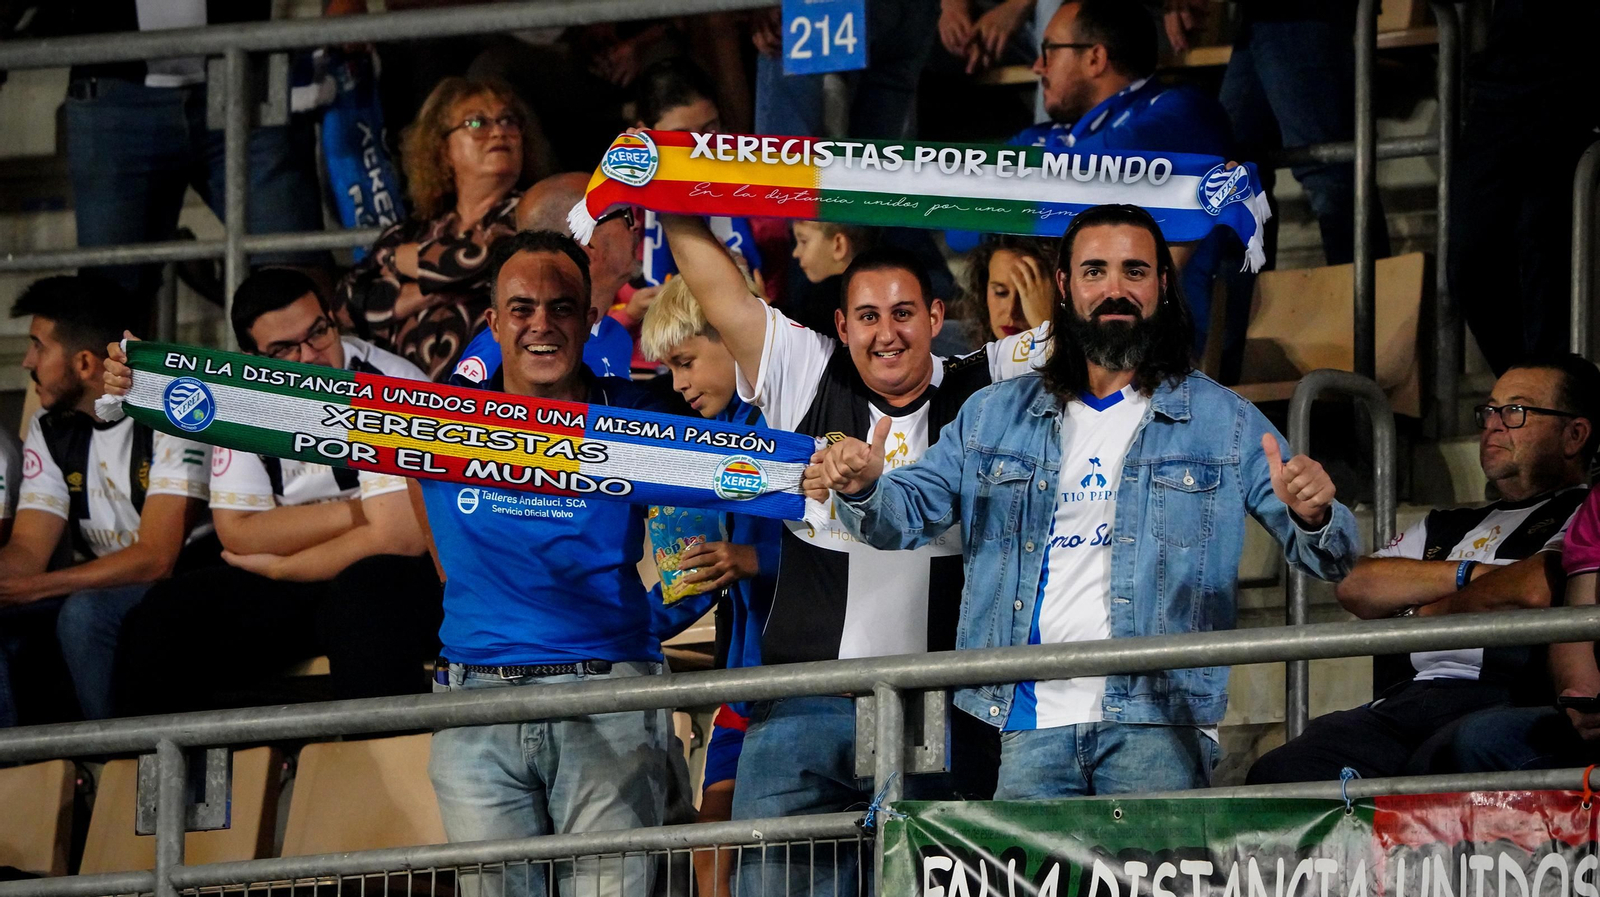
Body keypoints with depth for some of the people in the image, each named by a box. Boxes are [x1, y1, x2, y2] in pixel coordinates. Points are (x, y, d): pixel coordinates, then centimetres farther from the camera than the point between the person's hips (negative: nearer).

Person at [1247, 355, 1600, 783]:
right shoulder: (1445, 526, 34)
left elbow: (1536, 588, -8)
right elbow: (1354, 586, 19)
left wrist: (1424, 614, 9)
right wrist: (1468, 574, 5)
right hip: (1411, 696, 6)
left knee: (1435, 766, -43)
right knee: (1278, 772, -23)